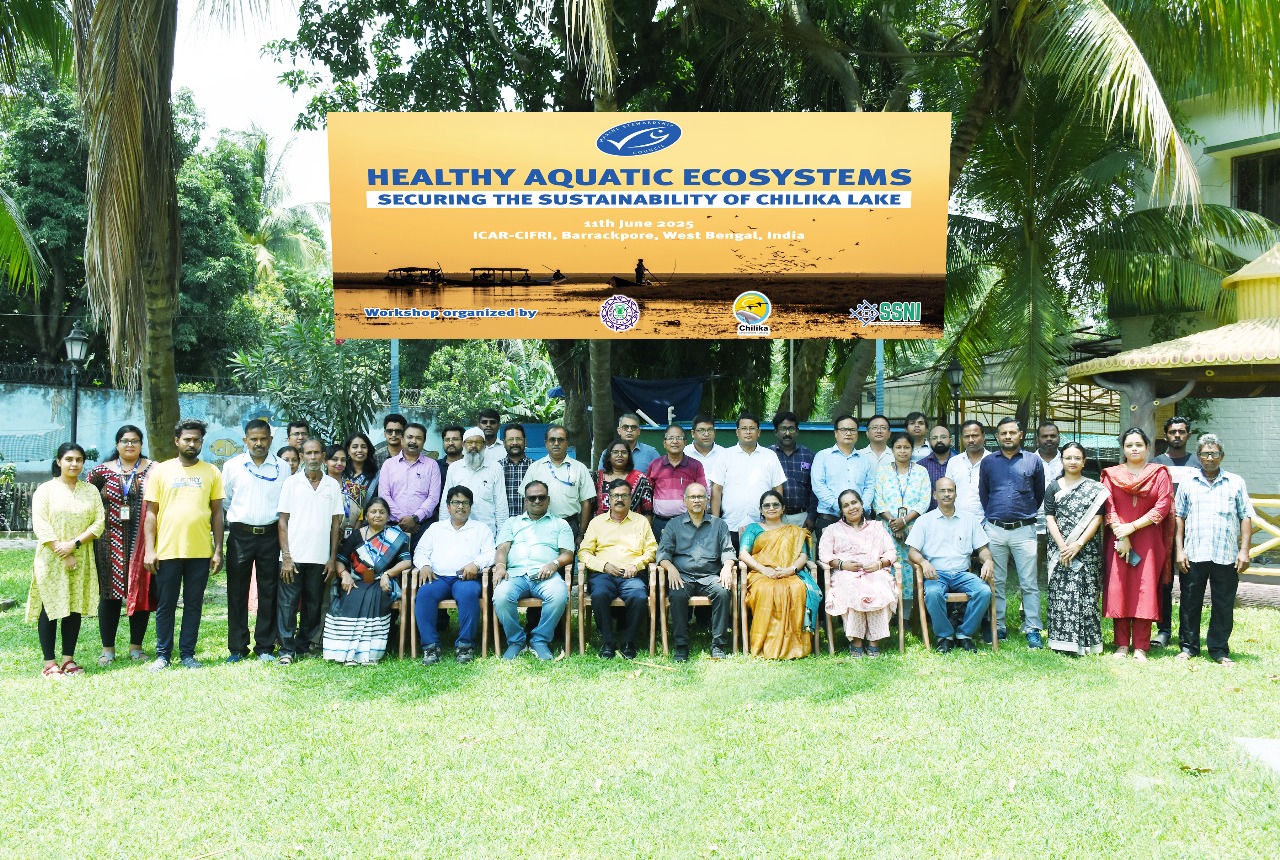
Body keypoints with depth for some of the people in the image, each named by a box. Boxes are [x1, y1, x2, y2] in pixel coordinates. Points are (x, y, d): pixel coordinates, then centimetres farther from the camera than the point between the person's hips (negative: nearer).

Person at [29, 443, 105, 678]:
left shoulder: (91, 491, 10)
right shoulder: (45, 490, 0)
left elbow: (99, 522, 2)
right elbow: (40, 525, -8)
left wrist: (75, 543, -12)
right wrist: (62, 554, -14)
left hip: (81, 559, 3)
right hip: (51, 559, -3)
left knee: (75, 608, 5)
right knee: (50, 608, -2)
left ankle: (68, 659, 13)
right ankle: (49, 663, 3)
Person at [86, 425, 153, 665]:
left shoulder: (153, 470, 3)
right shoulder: (102, 471, 6)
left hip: (141, 541, 0)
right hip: (111, 541, 1)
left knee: (141, 592, 4)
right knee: (110, 593, 3)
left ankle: (136, 646, 15)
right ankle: (108, 648, 13)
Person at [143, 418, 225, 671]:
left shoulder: (212, 473, 7)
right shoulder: (161, 471, 4)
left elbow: (217, 513, 8)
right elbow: (151, 512, 4)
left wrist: (218, 550, 2)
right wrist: (149, 550, -3)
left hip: (200, 552, 1)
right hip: (167, 551, 0)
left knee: (194, 605, 8)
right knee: (165, 605, 7)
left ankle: (187, 653, 18)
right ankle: (163, 654, 19)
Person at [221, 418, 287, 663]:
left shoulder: (282, 468, 6)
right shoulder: (232, 466, 6)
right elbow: (224, 501, 12)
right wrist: (237, 518, 5)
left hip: (270, 535, 0)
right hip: (240, 535, 0)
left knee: (269, 592, 4)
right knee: (237, 592, 3)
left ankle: (265, 646, 13)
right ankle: (237, 647, 12)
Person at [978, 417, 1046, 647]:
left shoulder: (1033, 461, 5)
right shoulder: (987, 462, 9)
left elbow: (1040, 493, 15)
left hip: (1024, 530, -1)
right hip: (995, 530, 2)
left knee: (1029, 583, -1)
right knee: (996, 582, 6)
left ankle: (1033, 629, 5)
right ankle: (997, 627, 14)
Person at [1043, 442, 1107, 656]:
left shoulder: (1094, 488, 6)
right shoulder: (1053, 487, 9)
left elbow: (1096, 519, -2)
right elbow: (1049, 518, 3)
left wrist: (1078, 544, -12)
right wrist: (1062, 546, -9)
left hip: (1087, 549, -1)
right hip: (1059, 549, 1)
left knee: (1086, 594, -2)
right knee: (1060, 594, -1)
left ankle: (1086, 642, 4)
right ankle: (1063, 640, 3)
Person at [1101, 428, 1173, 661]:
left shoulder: (1159, 473, 5)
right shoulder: (1111, 475, 9)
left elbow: (1163, 506, -4)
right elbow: (1108, 508, 2)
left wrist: (1132, 527, -10)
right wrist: (1121, 536, -9)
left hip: (1149, 541, -1)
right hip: (1118, 540, 1)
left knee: (1145, 591, -4)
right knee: (1118, 589, -2)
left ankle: (1141, 647, 2)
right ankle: (1122, 645, 6)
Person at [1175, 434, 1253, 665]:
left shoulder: (1236, 483, 8)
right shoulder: (1187, 484, 9)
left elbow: (1246, 518, 7)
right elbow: (1179, 518, 8)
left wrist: (1244, 551, -1)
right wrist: (1180, 550, 1)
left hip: (1226, 557, 0)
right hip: (1193, 556, 0)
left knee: (1224, 605, 5)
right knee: (1190, 603, 5)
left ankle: (1219, 650, 16)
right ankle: (1188, 646, 16)